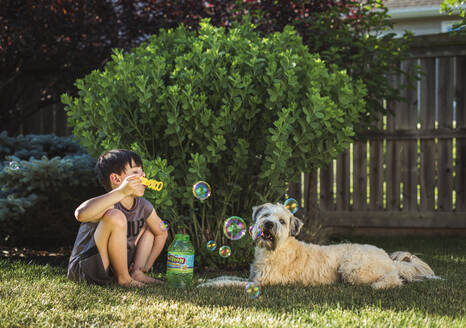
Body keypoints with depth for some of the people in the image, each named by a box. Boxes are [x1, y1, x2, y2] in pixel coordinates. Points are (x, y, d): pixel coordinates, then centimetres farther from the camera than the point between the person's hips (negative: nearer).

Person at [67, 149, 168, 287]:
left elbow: (161, 233, 18)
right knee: (115, 217, -29)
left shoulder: (143, 207, 0)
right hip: (84, 270, -8)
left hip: (113, 267, 8)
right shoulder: (108, 204, -22)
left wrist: (144, 268, 8)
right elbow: (81, 214, -46)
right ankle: (124, 278, -15)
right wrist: (121, 192, -49)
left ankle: (136, 272, 3)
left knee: (149, 226, 15)